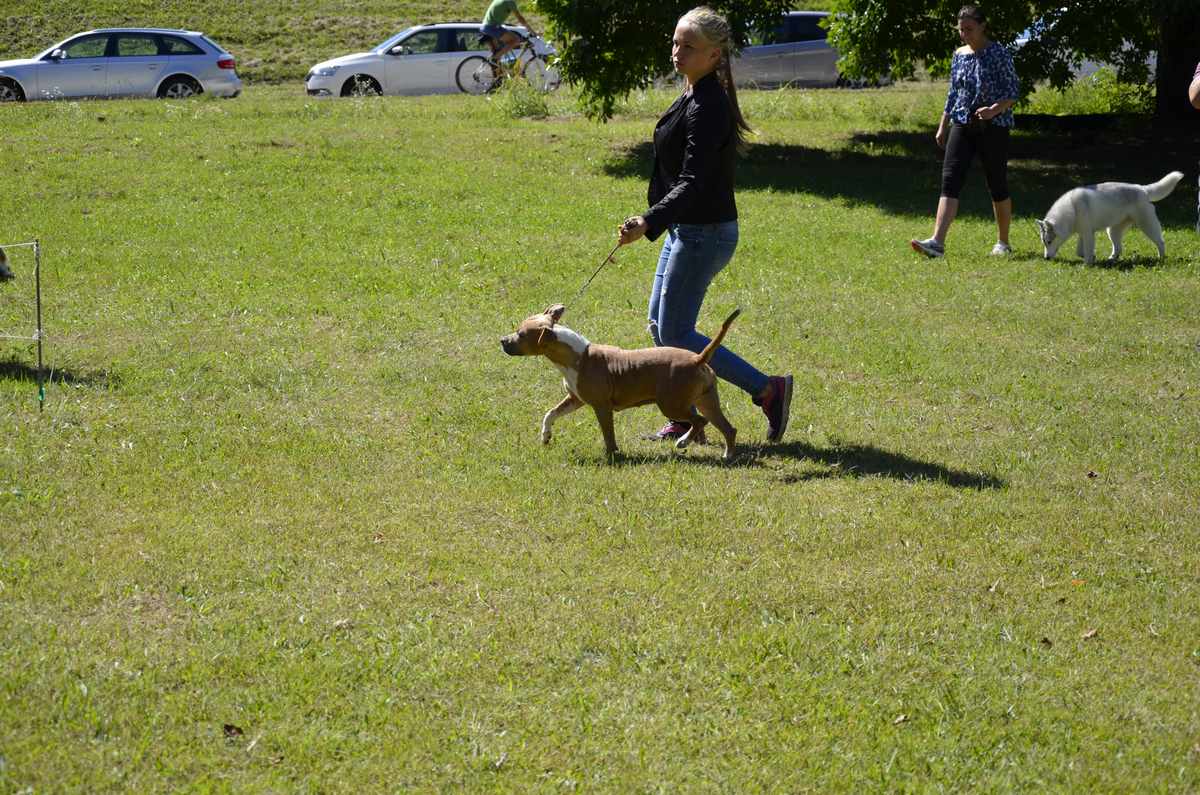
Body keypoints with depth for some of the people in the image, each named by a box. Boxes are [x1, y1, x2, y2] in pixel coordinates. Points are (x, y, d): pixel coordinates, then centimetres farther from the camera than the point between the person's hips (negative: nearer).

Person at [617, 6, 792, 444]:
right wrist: (652, 221, 27)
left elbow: (693, 182, -29)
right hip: (688, 229, 10)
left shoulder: (707, 108, -21)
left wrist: (648, 222, -41)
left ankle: (768, 389, 0)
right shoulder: (695, 97, 9)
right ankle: (684, 417, 22)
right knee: (659, 324, 14)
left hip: (704, 234, -10)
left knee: (675, 334, -5)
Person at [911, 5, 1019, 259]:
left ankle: (1003, 242, 20)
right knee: (950, 180, -11)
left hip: (993, 126, -4)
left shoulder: (999, 53, -6)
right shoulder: (959, 55, 10)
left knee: (997, 185, 4)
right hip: (962, 125, 4)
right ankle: (937, 242, -21)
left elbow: (1012, 92, -8)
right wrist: (943, 126, 14)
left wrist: (994, 109, -25)